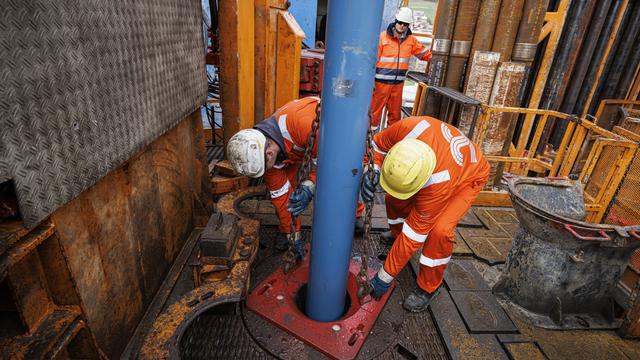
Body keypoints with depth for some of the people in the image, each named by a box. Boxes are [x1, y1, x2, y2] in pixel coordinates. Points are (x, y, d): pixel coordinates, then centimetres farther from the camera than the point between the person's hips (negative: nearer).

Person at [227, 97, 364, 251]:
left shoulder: (301, 123, -49)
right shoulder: (261, 151, -25)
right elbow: (279, 194, -15)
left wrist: (308, 188, -46)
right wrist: (290, 232, -10)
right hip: (292, 147, 3)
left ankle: (355, 214, 21)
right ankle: (287, 230, 10)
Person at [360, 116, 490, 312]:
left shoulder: (438, 185, -44)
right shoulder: (407, 128, -37)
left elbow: (414, 234, -36)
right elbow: (378, 144, -14)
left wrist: (385, 277, -27)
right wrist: (371, 171, -34)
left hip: (468, 177, -6)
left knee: (440, 230, -26)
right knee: (394, 198, 3)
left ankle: (428, 287, -2)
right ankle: (396, 234, 35)